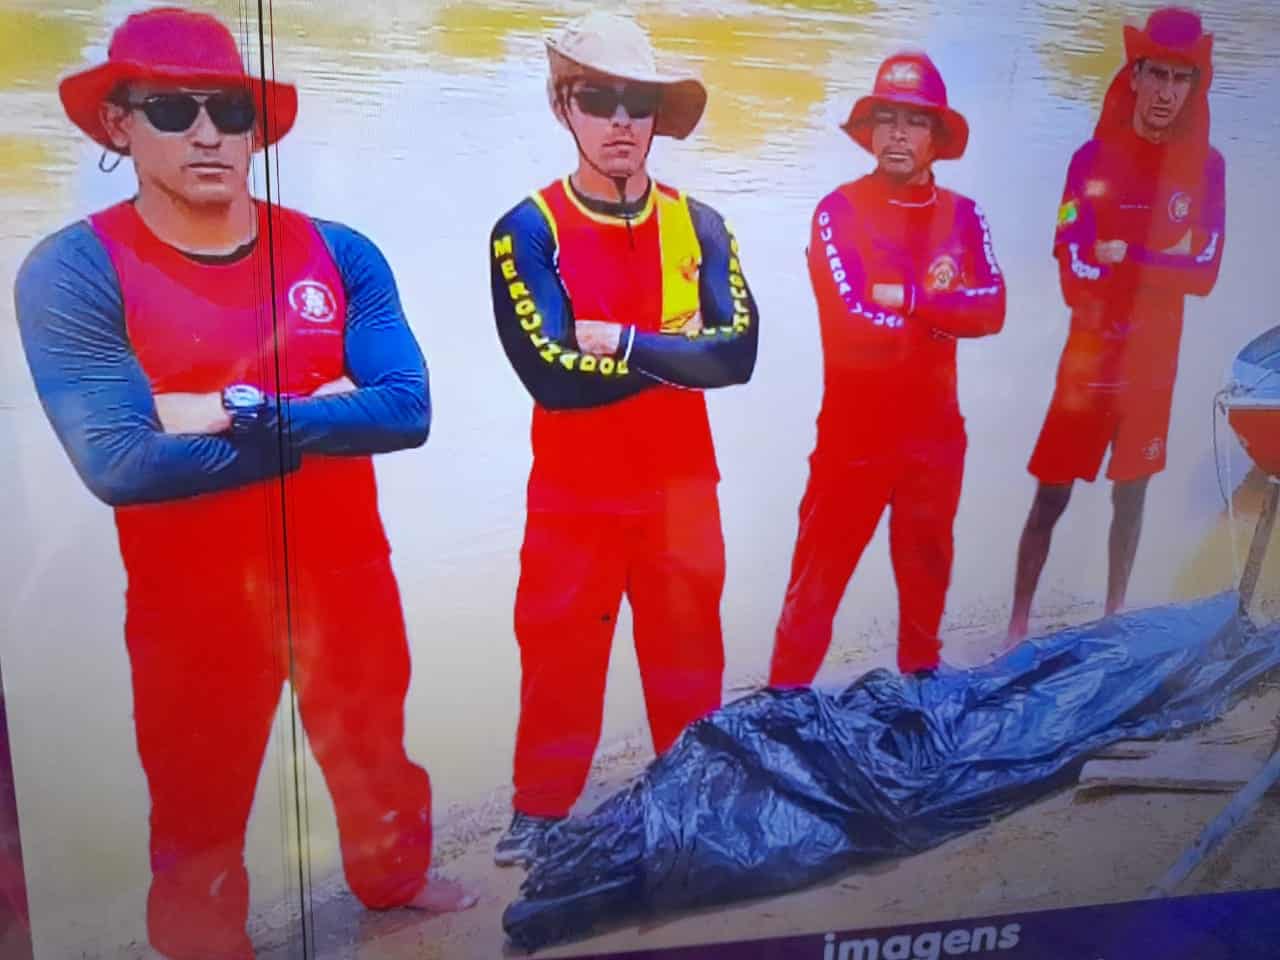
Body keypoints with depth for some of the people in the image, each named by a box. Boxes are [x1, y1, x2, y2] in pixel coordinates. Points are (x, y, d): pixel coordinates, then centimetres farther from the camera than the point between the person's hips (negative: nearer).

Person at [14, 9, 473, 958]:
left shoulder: (339, 254, -7)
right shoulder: (73, 270, -15)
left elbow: (407, 410, -17)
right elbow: (118, 464, -25)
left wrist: (235, 410, -24)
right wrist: (320, 414, -20)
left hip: (345, 570, 3)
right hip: (192, 597, -2)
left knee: (375, 752, 24)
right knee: (198, 802, 16)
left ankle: (396, 879, 53)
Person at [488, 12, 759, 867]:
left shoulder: (698, 226, 1)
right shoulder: (528, 230, -9)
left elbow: (737, 351, -11)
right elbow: (552, 374, -20)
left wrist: (623, 341, -18)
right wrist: (677, 350, -14)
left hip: (680, 488, 3)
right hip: (574, 494, -2)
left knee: (688, 654, 15)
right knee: (559, 658, 8)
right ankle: (540, 812, 27)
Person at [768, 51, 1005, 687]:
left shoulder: (963, 216, 5)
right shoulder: (838, 211, -8)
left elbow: (992, 308, -9)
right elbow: (854, 321, -19)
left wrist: (906, 296, -18)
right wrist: (945, 308, -9)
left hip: (935, 428, 5)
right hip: (855, 429, -4)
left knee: (927, 569, 18)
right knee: (818, 576, -1)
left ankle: (921, 676, 37)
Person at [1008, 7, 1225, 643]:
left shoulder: (1207, 168, 1)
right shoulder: (1093, 159, -7)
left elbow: (1205, 274, -6)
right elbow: (1075, 272, -15)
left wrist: (1125, 256, -15)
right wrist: (1164, 265, -19)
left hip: (1155, 359, 3)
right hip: (1089, 354, -2)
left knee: (1130, 492, 13)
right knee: (1051, 496, -1)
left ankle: (1114, 617, 27)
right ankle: (1019, 626, 8)